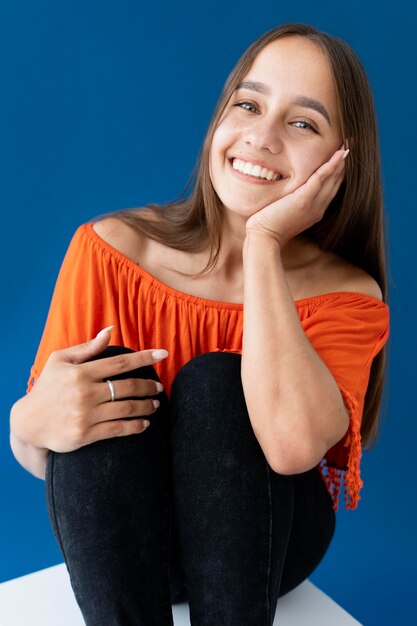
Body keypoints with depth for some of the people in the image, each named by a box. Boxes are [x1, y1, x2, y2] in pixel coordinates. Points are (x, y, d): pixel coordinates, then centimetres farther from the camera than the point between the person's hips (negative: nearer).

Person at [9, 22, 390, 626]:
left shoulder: (347, 296, -15)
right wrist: (30, 422, -34)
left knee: (216, 386, -29)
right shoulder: (111, 249, -13)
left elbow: (293, 444, -38)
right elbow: (37, 457, -9)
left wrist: (263, 241, -29)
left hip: (259, 543, 0)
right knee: (99, 390, -28)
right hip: (112, 539, 1)